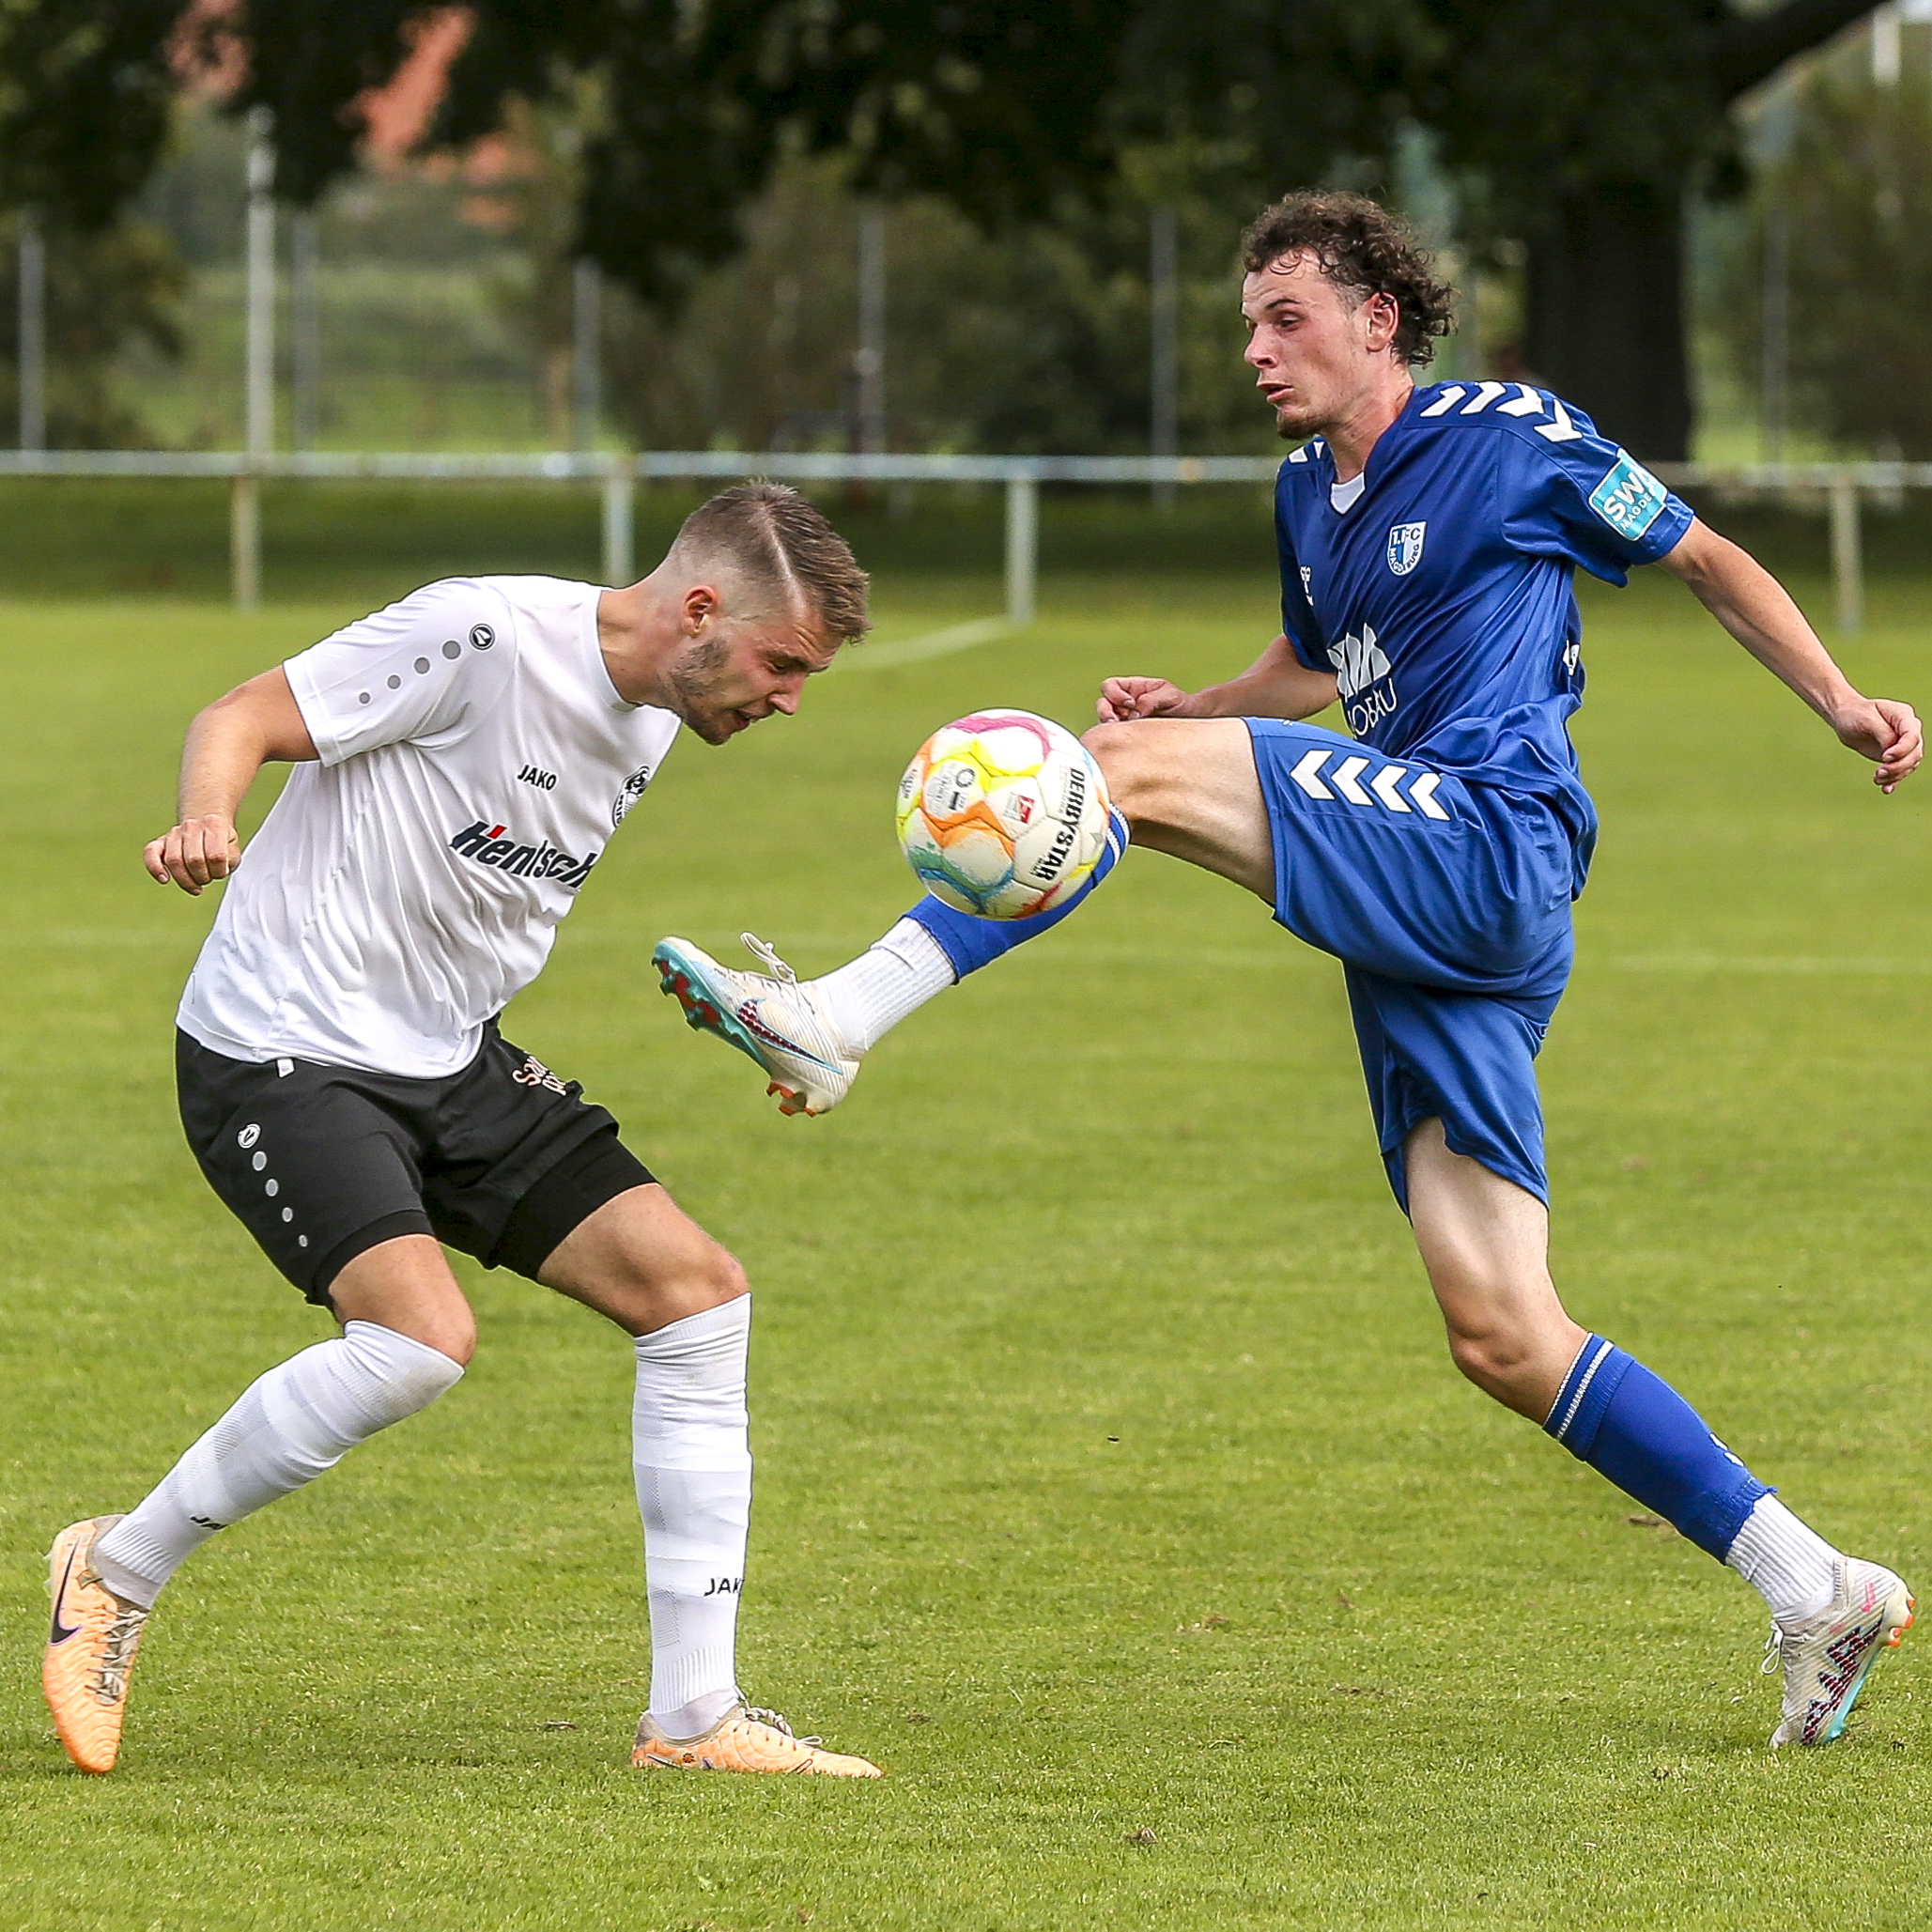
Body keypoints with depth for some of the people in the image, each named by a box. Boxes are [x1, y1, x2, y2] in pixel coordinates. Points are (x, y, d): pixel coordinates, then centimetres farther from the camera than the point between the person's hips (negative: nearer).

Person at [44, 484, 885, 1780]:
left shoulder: (650, 722, 8)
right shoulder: (483, 637, -19)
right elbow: (242, 718, -15)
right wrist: (208, 822, -38)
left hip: (454, 1062, 9)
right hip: (283, 1053, -9)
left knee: (696, 1287, -4)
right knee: (423, 1338, -27)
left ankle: (695, 1716, 2)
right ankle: (117, 1574, -4)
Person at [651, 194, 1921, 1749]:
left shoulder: (1516, 438, 2)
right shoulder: (1310, 493, 23)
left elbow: (1710, 561, 11)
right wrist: (1194, 706, 19)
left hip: (1489, 848, -8)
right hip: (1420, 945, 8)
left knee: (1131, 773, -18)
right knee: (1504, 1340, -1)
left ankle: (836, 1022, -25)